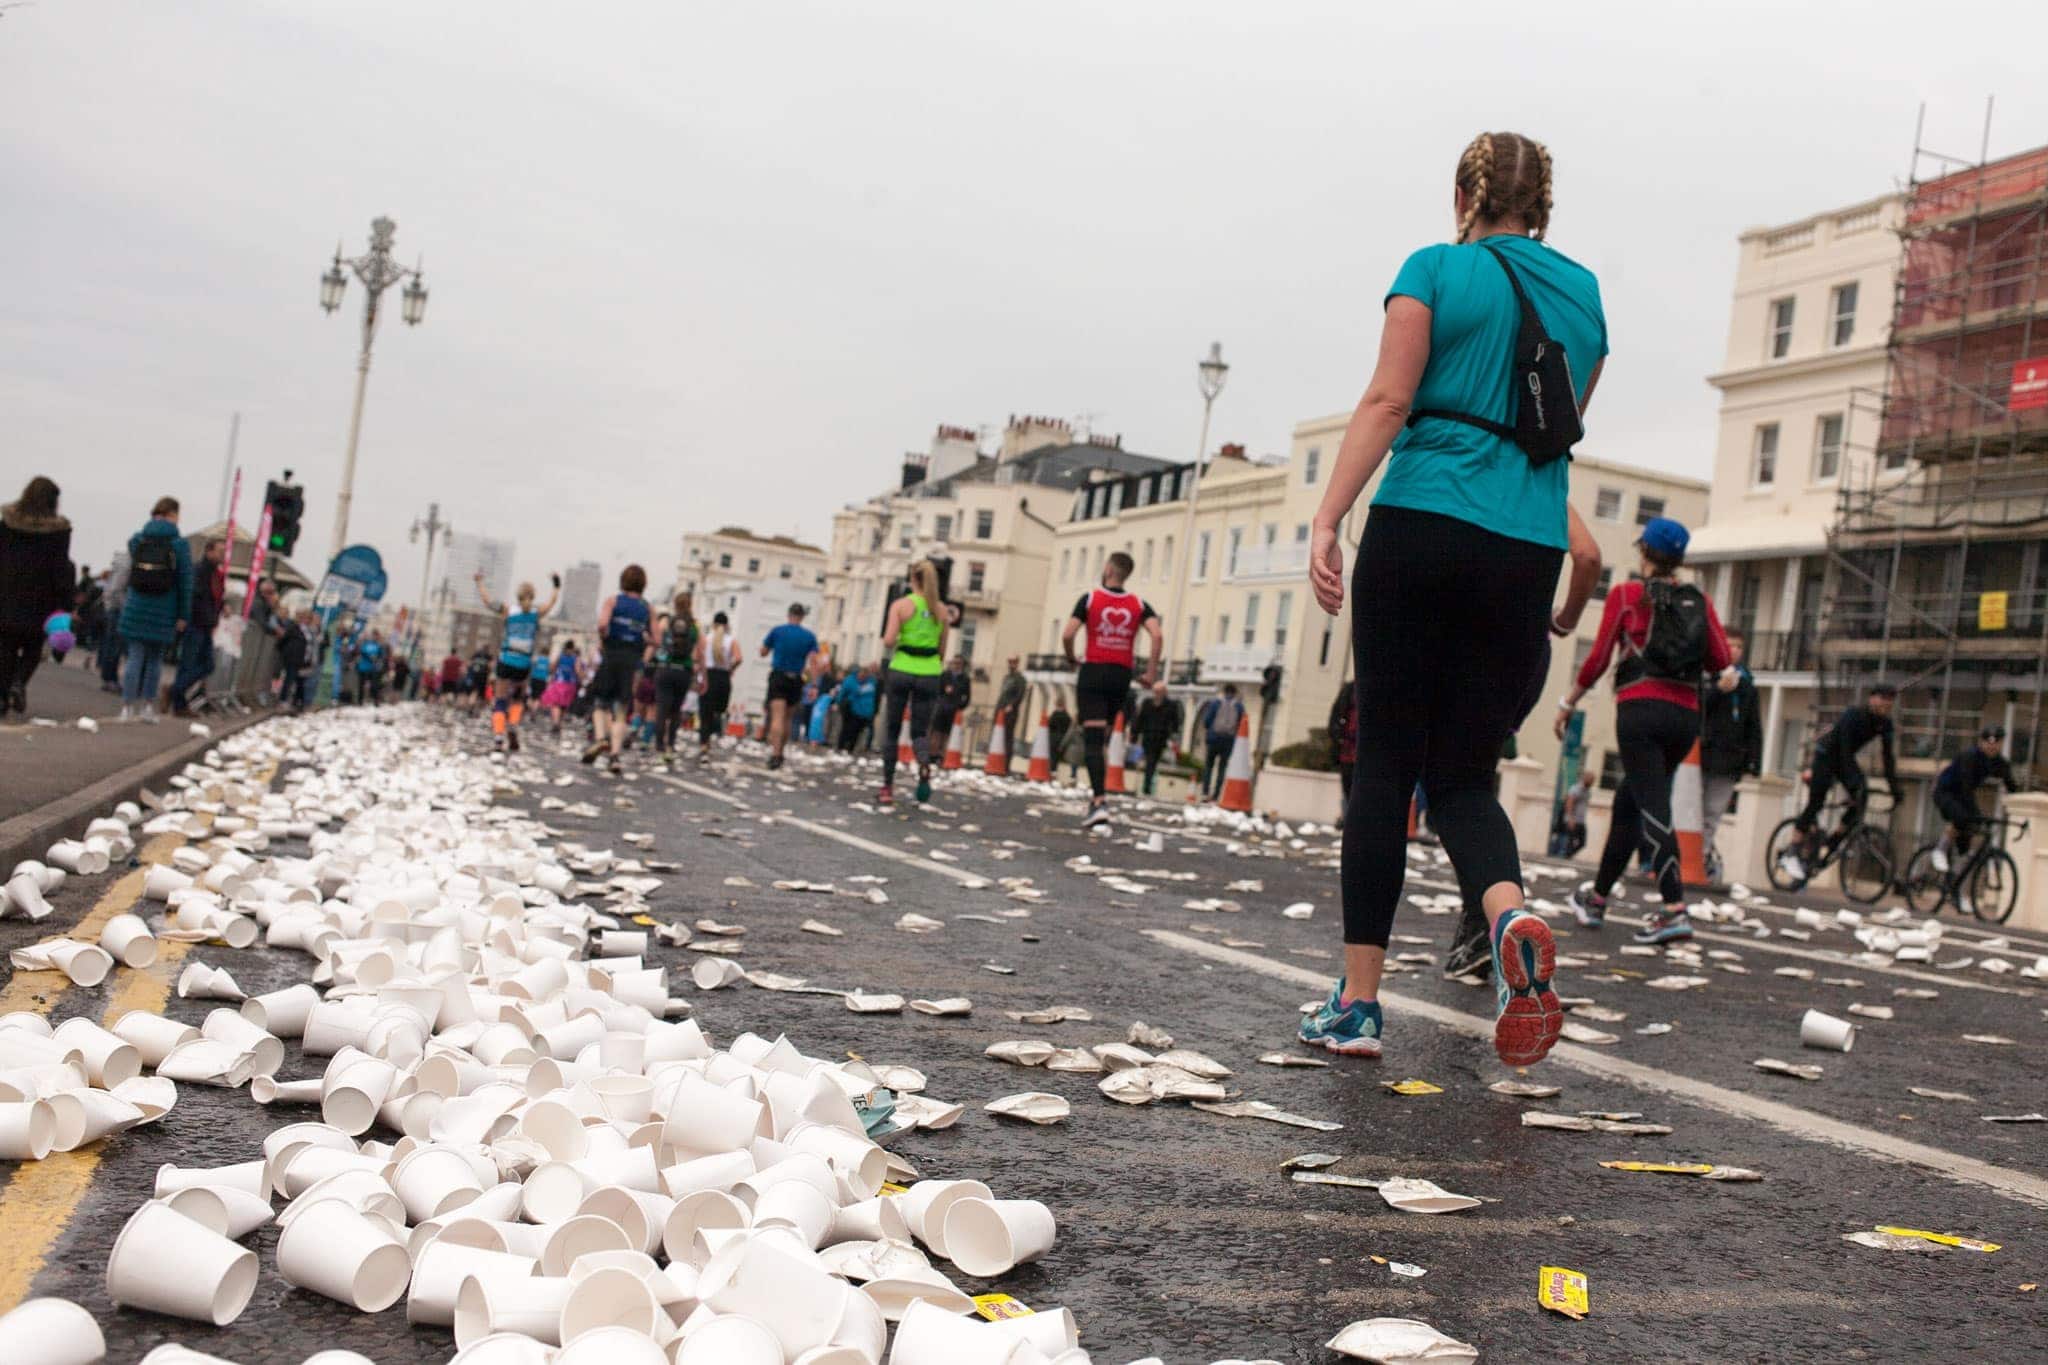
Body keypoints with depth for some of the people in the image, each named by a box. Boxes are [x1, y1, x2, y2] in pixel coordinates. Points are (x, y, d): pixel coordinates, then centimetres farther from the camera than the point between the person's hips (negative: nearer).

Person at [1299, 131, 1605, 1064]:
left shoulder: (1437, 269, 4)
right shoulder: (1583, 291, 17)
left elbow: (1388, 401, -9)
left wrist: (1326, 520, -13)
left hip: (1419, 527, -3)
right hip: (1527, 552, 4)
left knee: (1386, 764, 2)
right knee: (1464, 775, 10)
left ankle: (1357, 1002, 4)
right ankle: (1512, 919, -21)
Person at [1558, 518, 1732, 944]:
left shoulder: (1627, 595, 1)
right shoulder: (1699, 601, 12)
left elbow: (1598, 659, -1)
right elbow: (1723, 663, 4)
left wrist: (1568, 703, 10)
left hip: (1640, 709, -5)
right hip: (1686, 715, 5)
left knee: (1653, 809, -11)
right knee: (1628, 803, 18)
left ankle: (1675, 909, -24)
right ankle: (1598, 898, 27)